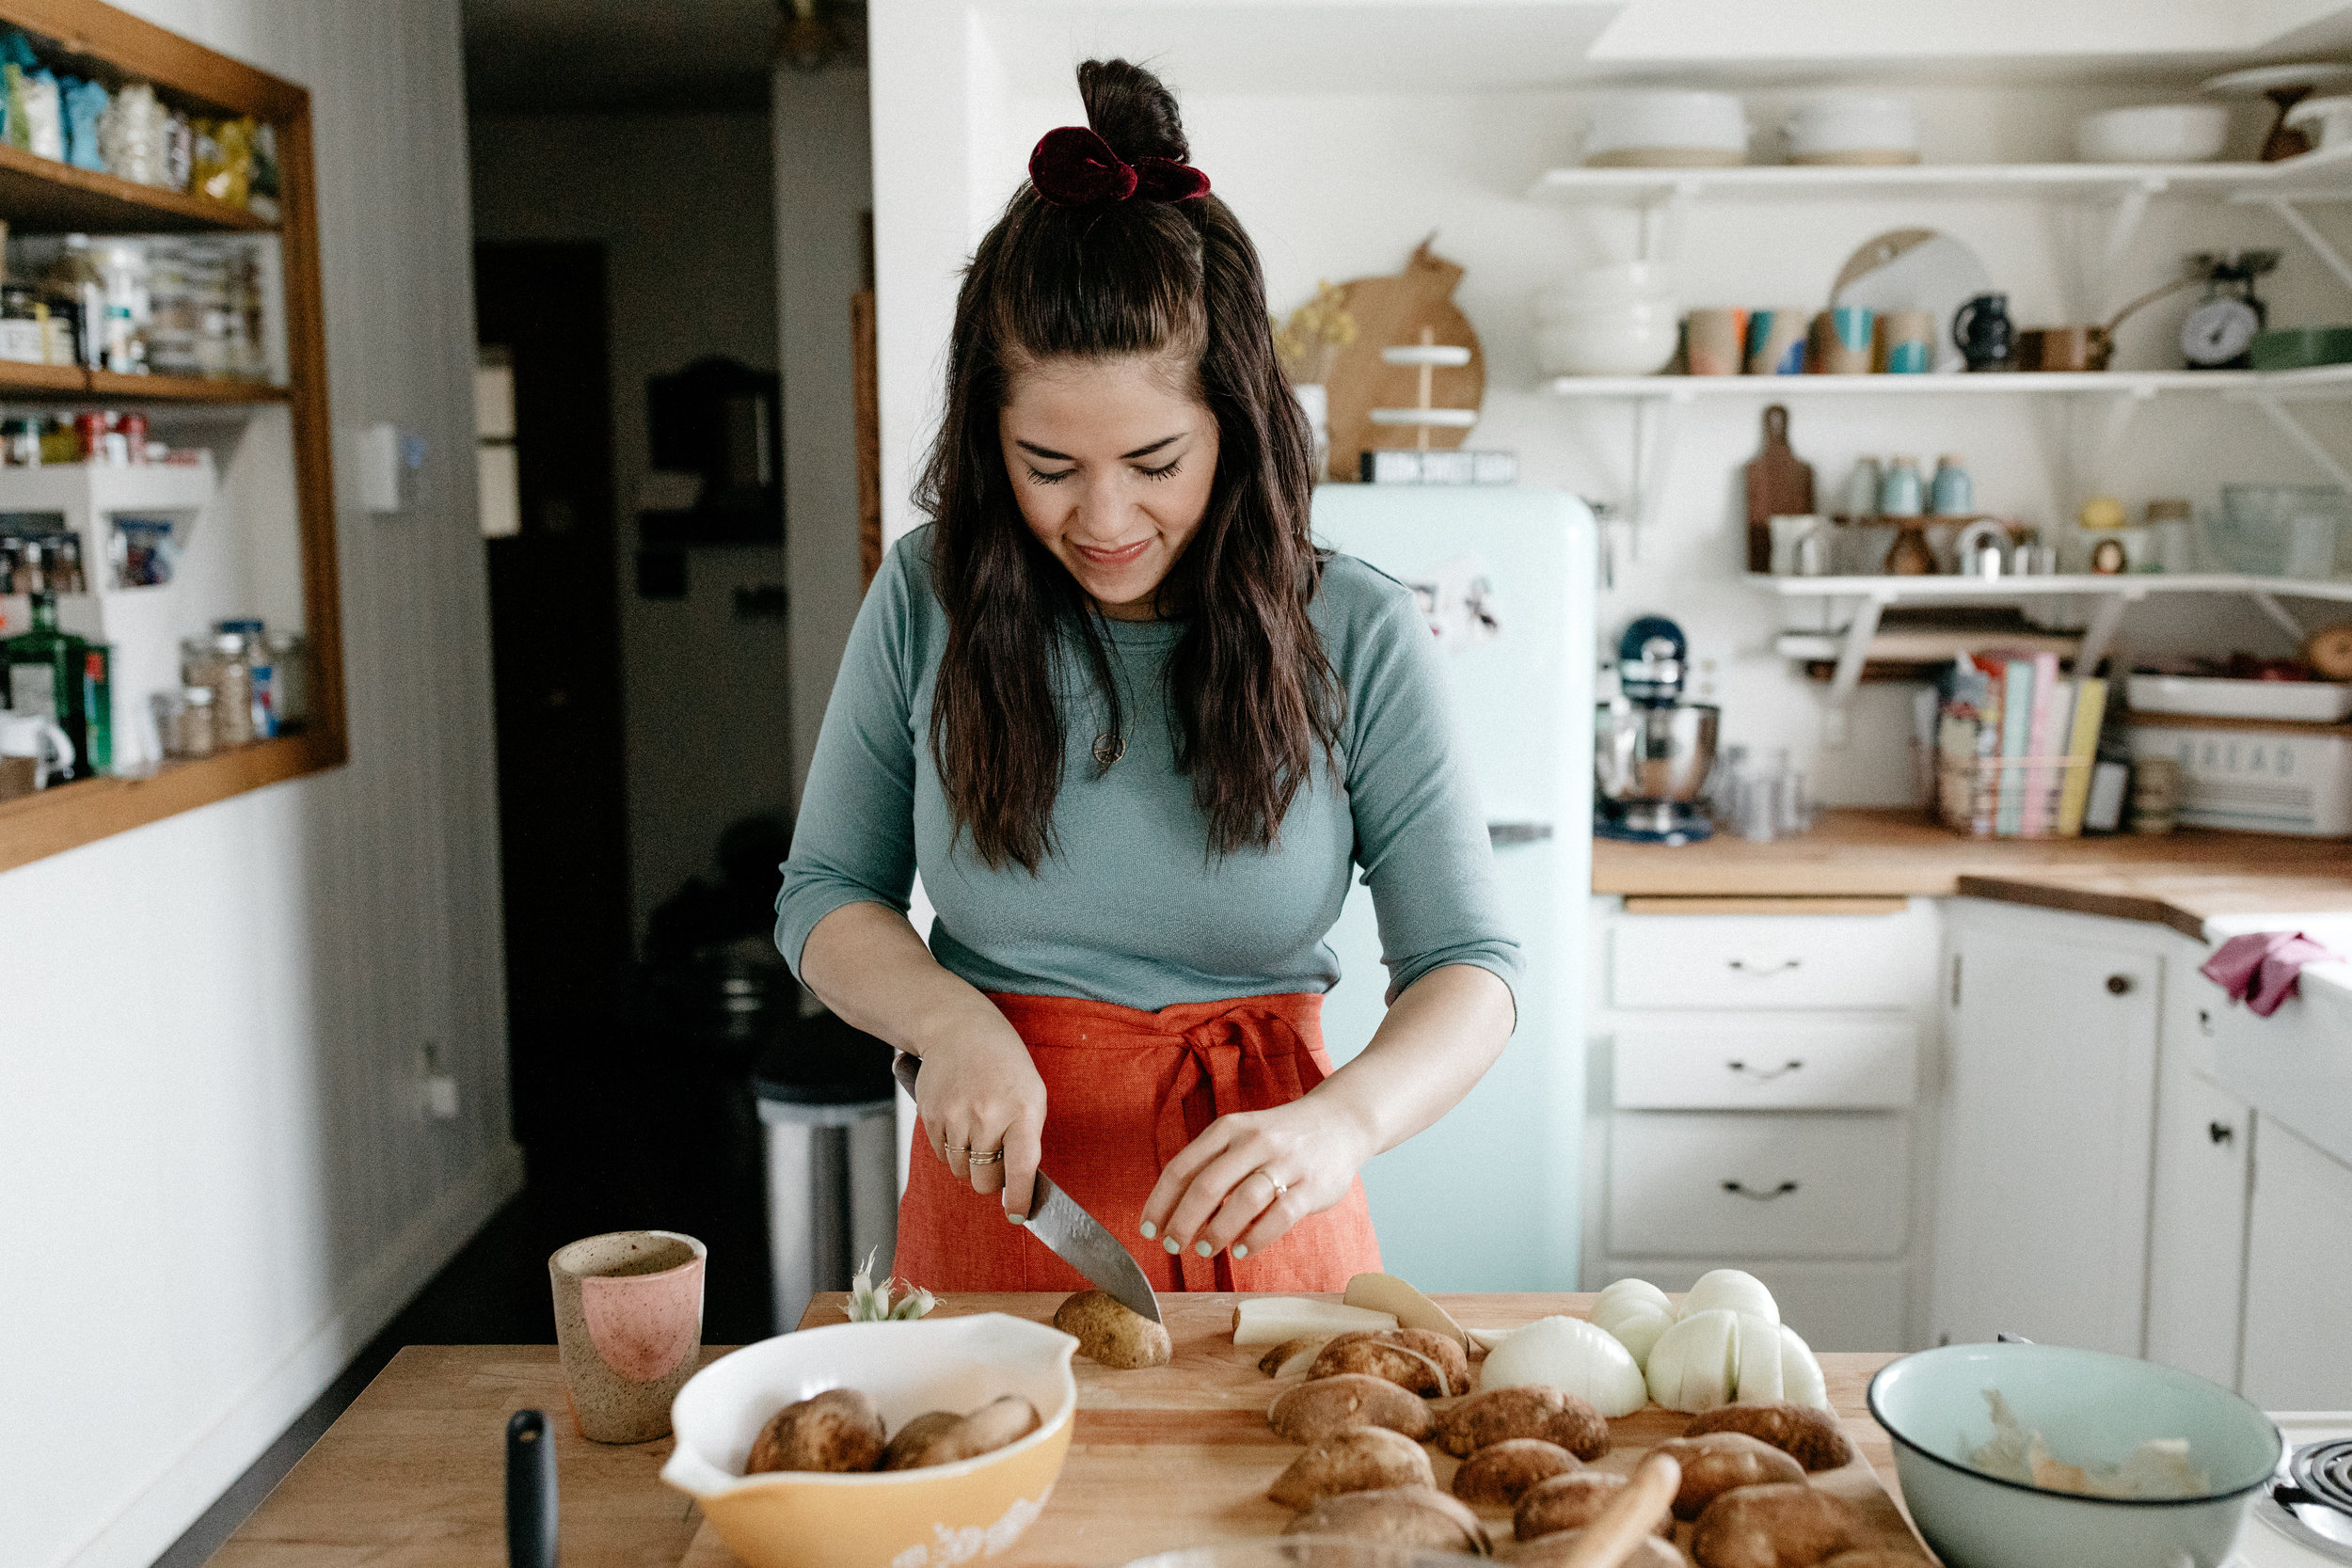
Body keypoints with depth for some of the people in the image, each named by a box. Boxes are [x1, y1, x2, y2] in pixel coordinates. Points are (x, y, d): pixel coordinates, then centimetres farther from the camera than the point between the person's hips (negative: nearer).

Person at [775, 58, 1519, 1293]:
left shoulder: (1358, 637, -11)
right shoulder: (927, 600, -7)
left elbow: (1467, 969, -11)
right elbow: (825, 894, 2)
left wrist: (1337, 1123, -31)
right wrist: (950, 1019, -18)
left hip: (1253, 1216, -1)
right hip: (995, 1186, 1)